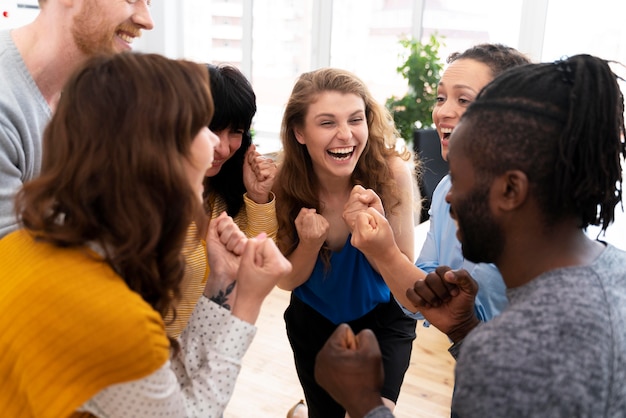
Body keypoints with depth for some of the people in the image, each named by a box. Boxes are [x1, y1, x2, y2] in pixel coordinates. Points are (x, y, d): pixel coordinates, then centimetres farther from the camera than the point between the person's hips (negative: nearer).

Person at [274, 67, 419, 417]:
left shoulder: (393, 172, -27)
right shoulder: (284, 186, -23)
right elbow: (286, 281, -13)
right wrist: (309, 244, -33)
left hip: (383, 319, -1)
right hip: (313, 321, 2)